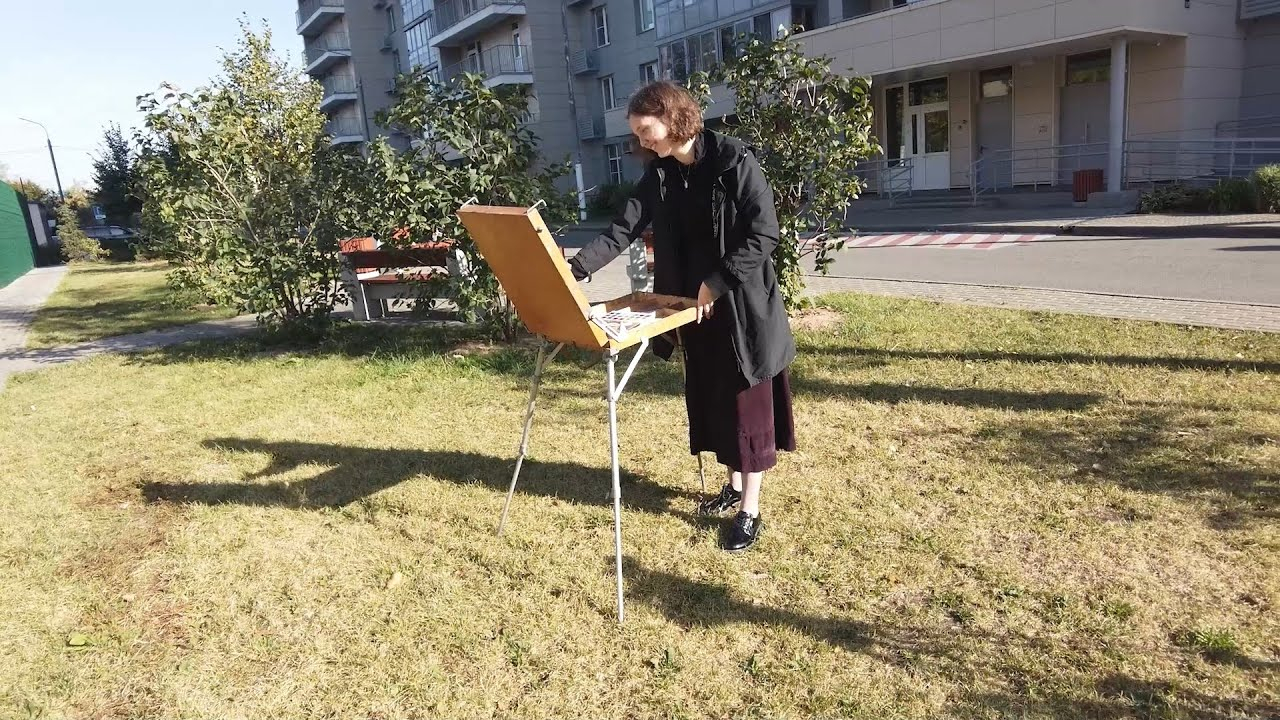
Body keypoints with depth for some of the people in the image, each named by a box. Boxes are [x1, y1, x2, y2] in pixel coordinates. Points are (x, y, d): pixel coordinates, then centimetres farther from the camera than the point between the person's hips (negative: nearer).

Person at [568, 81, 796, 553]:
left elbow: (764, 235, -18)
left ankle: (750, 510, 10)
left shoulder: (734, 162, -16)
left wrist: (717, 283, -21)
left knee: (746, 402, 1)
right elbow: (623, 229, -2)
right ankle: (733, 485, 33)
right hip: (693, 306, 7)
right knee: (710, 398, 15)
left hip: (741, 306, -6)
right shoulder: (659, 174, 4)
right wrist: (577, 268, -15)